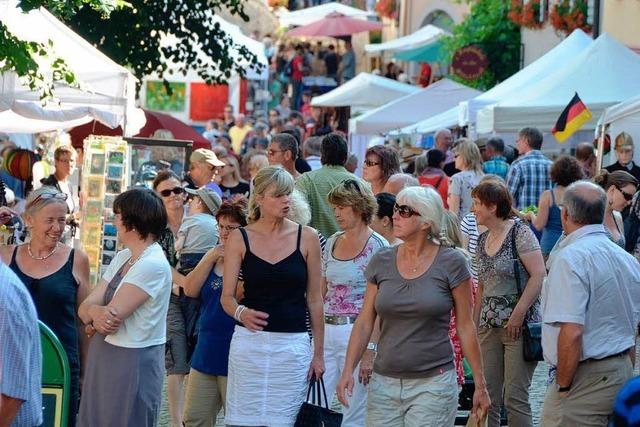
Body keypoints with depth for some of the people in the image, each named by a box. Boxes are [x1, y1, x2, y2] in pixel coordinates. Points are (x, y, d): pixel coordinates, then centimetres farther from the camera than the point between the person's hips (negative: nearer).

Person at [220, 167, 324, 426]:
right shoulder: (240, 239, 2)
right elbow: (227, 296, 1)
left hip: (293, 346, 0)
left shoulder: (307, 238, 3)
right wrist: (241, 313, -23)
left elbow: (314, 298, 7)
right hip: (249, 342, 0)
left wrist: (318, 353, 7)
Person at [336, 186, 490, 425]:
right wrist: (348, 370, -4)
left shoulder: (451, 263, -4)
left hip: (433, 384, -4)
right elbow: (364, 322, 7)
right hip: (384, 384, 4)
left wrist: (480, 385, -1)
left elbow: (466, 327, -1)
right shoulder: (381, 263, 6)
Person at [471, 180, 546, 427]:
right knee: (486, 398, 4)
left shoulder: (519, 233, -8)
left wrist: (518, 314, -18)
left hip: (519, 326, -7)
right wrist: (474, 324, 15)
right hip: (489, 327, 7)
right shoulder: (483, 240, 14)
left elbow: (538, 275, -15)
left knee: (515, 398, -8)